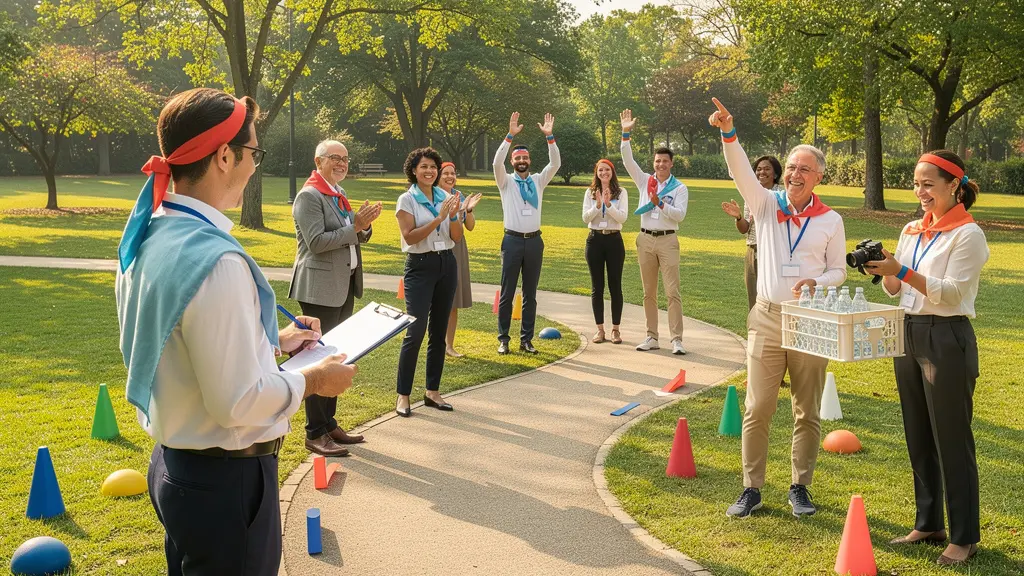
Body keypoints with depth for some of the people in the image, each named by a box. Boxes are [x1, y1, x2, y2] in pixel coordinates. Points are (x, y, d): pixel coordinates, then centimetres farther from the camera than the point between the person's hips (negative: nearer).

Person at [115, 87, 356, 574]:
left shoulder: (149, 237, 1)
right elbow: (237, 401, -25)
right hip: (226, 480, -9)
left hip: (172, 463, 9)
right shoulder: (216, 260, -27)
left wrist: (273, 341, 14)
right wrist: (312, 380, -10)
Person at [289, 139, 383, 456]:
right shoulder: (309, 195, -11)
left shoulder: (339, 194, 15)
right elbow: (316, 242, -20)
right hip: (320, 287, -9)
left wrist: (364, 225, -4)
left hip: (344, 286, 9)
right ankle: (315, 434, 1)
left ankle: (329, 424, 24)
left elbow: (355, 237, 17)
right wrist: (354, 227, -21)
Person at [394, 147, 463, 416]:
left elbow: (457, 237, 6)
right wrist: (438, 218, -21)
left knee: (438, 331, 9)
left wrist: (454, 216, -13)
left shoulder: (445, 197, 8)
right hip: (420, 266, -5)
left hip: (447, 264, 5)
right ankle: (403, 395, -3)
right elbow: (410, 236, -16)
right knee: (415, 331, -11)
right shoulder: (407, 200, -5)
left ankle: (432, 392, 18)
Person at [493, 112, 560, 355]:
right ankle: (503, 339, 8)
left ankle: (526, 339, 14)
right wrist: (510, 135, -23)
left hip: (534, 241, 3)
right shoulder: (506, 181, 2)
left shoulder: (538, 180, 9)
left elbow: (555, 163, -2)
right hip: (513, 240, -3)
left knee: (530, 294, 8)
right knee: (507, 293, 1)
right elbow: (497, 162, -16)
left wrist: (549, 137, -13)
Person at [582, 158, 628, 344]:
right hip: (595, 240, 2)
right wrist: (598, 204, -18)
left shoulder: (621, 192, 1)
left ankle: (615, 329, 9)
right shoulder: (590, 193, 6)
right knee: (597, 286, 5)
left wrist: (608, 204, -23)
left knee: (615, 285, 1)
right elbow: (585, 218, -3)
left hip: (614, 240, -1)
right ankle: (600, 329, 12)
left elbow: (622, 217, -9)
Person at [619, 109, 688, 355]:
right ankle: (652, 337, 15)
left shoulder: (679, 188, 1)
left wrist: (660, 204, -21)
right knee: (649, 292, 8)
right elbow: (628, 161, 0)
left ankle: (676, 339, -8)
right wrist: (626, 135, -7)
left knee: (672, 291, -8)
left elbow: (680, 214, -9)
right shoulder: (645, 181, 9)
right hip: (646, 239, 4)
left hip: (667, 240, -3)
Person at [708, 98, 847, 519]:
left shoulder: (831, 220, 4)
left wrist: (817, 283, -13)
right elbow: (743, 172, -12)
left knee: (807, 412, 7)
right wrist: (728, 134, -27)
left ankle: (800, 488, 21)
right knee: (757, 409, -1)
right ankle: (751, 489, 9)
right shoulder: (767, 205, 4)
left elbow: (838, 271, 9)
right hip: (767, 319, 0)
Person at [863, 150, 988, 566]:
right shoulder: (912, 231, 11)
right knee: (918, 437, 14)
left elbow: (952, 293, -18)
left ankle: (964, 537, 10)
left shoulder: (967, 234, -10)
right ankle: (928, 524, 27)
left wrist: (902, 271, -27)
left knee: (952, 439, -1)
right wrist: (884, 271, -8)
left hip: (947, 340, -7)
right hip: (909, 334, 7)